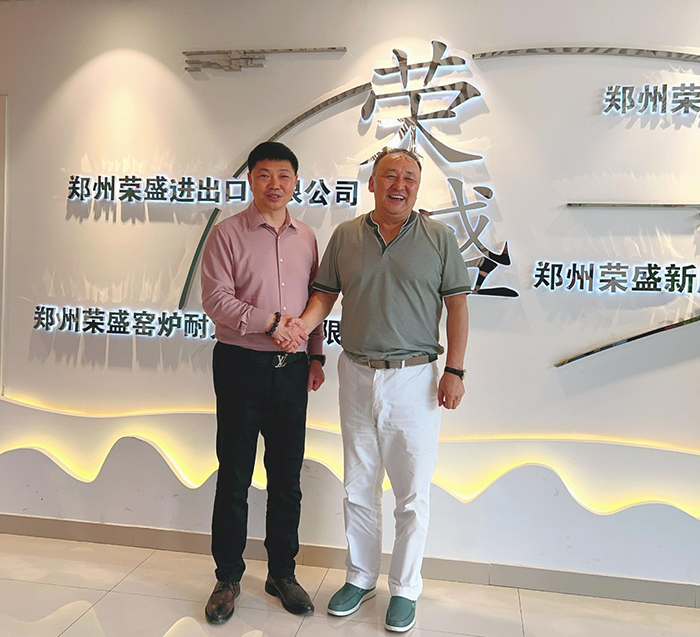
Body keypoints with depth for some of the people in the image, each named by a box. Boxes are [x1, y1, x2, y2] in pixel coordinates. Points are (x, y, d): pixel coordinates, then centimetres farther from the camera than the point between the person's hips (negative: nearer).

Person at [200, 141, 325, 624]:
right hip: (242, 366, -3)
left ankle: (282, 573, 28)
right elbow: (216, 300, -11)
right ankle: (228, 578, 23)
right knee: (235, 476, 6)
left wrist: (316, 355, 10)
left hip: (292, 368, 4)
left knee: (287, 476, 11)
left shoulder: (306, 237, 11)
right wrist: (270, 322, -17)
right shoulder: (228, 234, -2)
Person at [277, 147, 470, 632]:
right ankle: (360, 579, 33)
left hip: (414, 378, -2)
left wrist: (455, 370, -7)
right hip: (357, 377, 3)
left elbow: (457, 305, -1)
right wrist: (302, 324, -11)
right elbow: (326, 294, 10)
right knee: (359, 488, 14)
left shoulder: (439, 237, 1)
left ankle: (405, 589, 25)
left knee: (413, 493, 6)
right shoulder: (345, 236, 7)